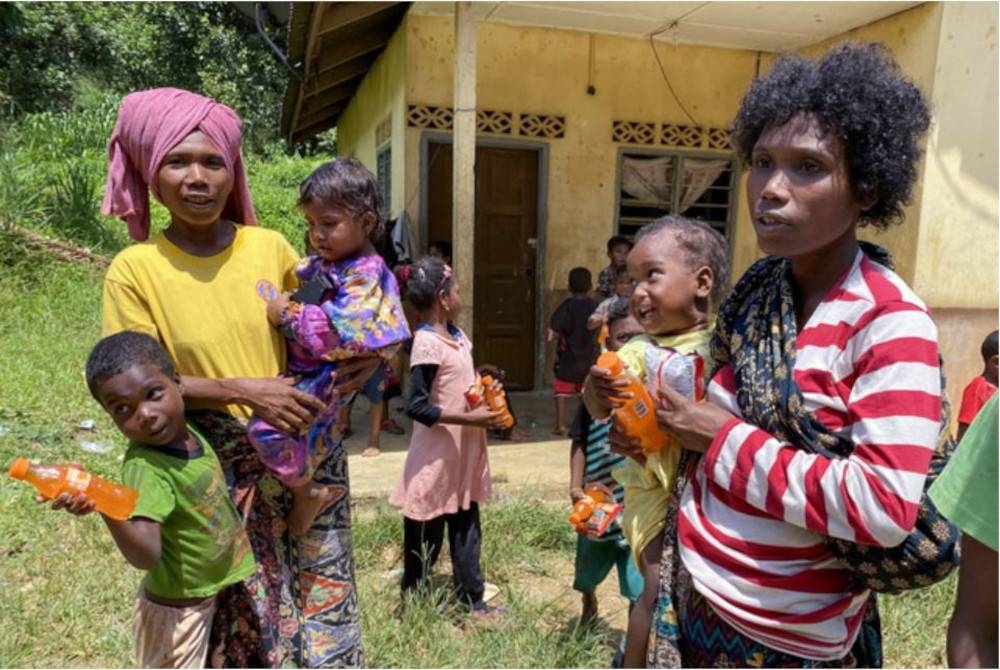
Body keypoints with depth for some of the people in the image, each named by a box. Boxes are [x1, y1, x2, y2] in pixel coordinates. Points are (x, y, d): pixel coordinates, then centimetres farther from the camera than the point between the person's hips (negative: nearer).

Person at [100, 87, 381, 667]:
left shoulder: (271, 247, -3)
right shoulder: (135, 271, -9)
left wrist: (365, 355, -9)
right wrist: (242, 390, -20)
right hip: (220, 470, -2)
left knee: (323, 590, 14)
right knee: (244, 609, 15)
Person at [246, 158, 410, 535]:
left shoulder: (365, 274, -17)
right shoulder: (319, 265, 10)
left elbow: (340, 332, -28)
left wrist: (288, 314, -21)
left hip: (328, 378, -10)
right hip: (304, 371, 10)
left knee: (267, 424, -21)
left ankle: (305, 493, 1)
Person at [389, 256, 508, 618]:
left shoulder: (457, 335, 7)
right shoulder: (427, 344, -19)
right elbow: (418, 407, -23)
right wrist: (469, 418, -23)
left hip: (463, 455, 8)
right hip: (436, 460, -8)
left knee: (466, 530, 16)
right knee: (426, 537, 8)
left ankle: (471, 600, 28)